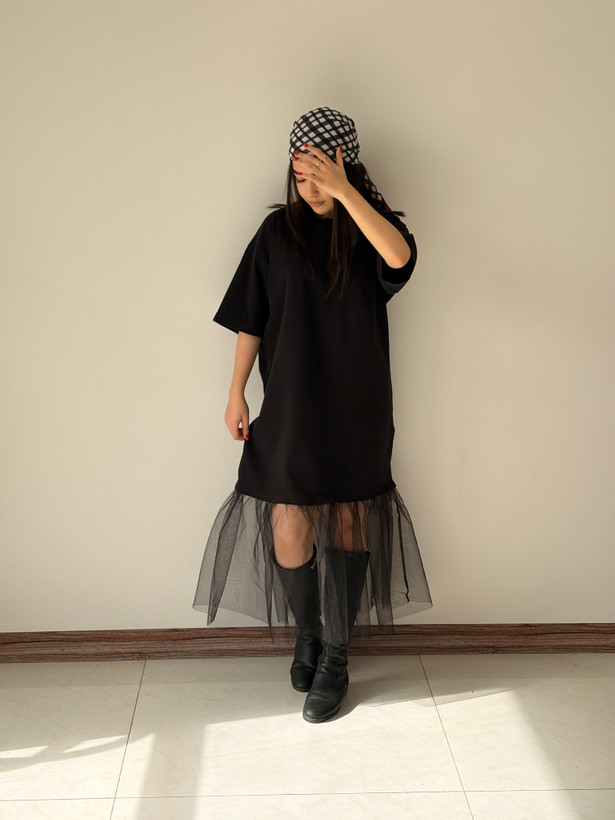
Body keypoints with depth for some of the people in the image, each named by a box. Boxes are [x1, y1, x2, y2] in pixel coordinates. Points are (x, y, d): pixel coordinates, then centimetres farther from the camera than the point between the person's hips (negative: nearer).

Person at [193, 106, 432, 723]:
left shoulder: (370, 226, -1)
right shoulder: (279, 229, 3)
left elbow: (400, 257, -27)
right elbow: (250, 319, 5)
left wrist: (343, 191, -29)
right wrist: (236, 393, 2)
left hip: (356, 405, -1)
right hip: (290, 402, 1)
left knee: (348, 522, 5)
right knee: (288, 526, 1)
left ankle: (335, 657, 19)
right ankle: (307, 637, 26)